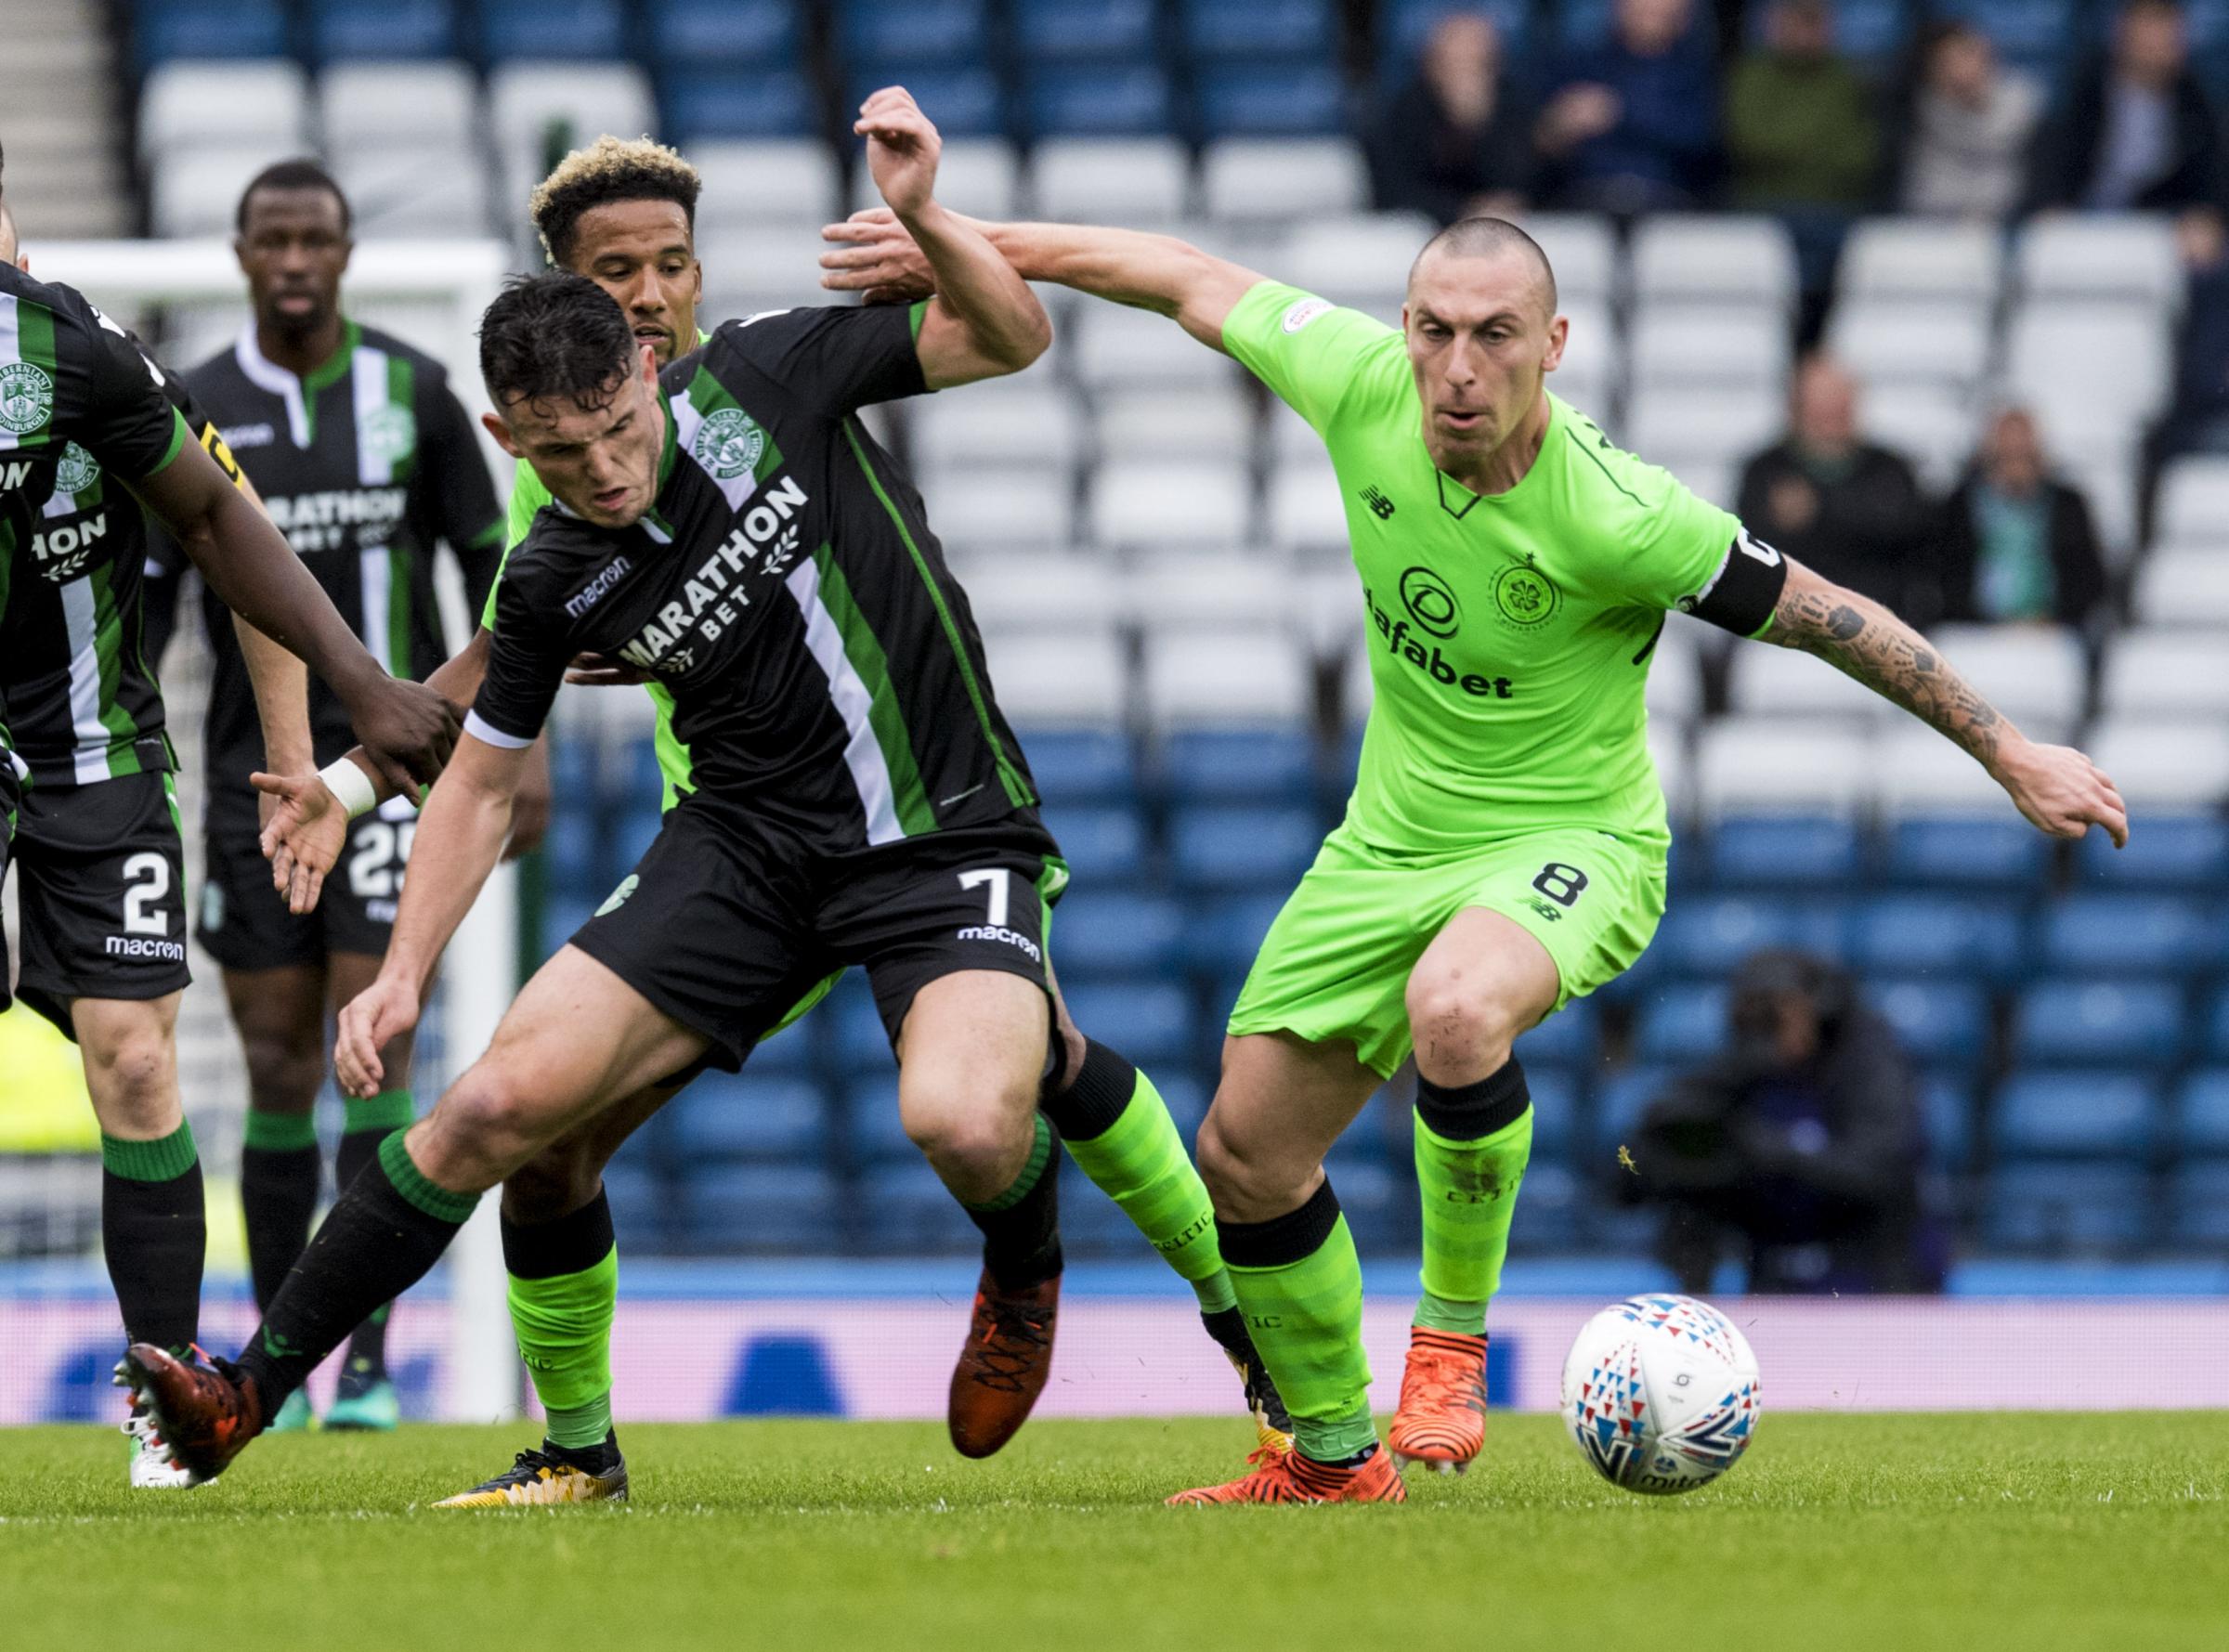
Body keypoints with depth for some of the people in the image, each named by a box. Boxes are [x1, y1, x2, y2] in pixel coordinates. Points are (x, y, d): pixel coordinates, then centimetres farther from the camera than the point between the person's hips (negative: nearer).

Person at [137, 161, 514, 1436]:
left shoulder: (415, 394, 0)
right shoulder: (191, 413, 2)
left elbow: (495, 568, 5)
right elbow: (141, 602, 5)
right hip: (256, 770, 1)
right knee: (279, 1067, 2)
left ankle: (370, 1360, -9)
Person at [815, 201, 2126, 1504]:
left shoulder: (1614, 518, -28)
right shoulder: (1363, 385, -16)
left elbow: (1822, 614, -18)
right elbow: (1195, 282, 0)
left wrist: (2015, 756, -13)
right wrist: (971, 248, 6)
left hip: (1571, 840, -6)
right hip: (1396, 839, 6)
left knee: (1454, 1007, -39)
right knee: (1245, 1154, 5)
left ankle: (1454, 1336, -14)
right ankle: (1330, 1456, 30)